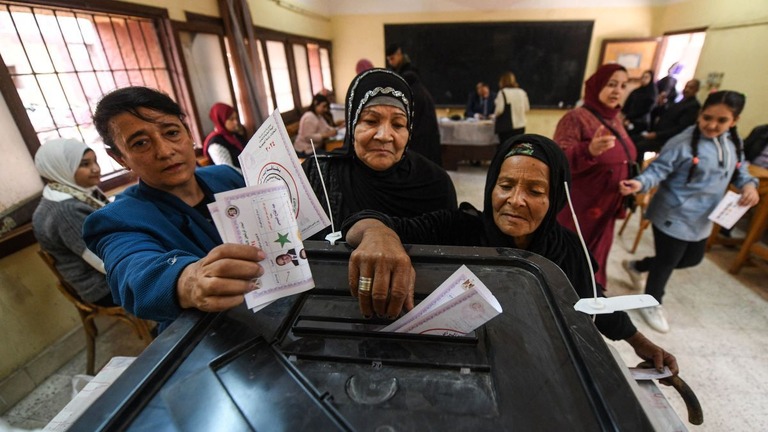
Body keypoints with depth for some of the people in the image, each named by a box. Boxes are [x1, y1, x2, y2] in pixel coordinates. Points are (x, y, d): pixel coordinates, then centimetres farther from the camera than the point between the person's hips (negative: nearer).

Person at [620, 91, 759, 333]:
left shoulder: (734, 144, 4)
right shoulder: (683, 143, -19)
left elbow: (739, 171, 17)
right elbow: (658, 170, -21)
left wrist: (749, 185, -3)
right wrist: (640, 183, -41)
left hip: (702, 219, 8)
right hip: (673, 217, -8)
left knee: (692, 259, 23)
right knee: (667, 262, 6)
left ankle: (637, 266, 41)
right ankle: (652, 304, 28)